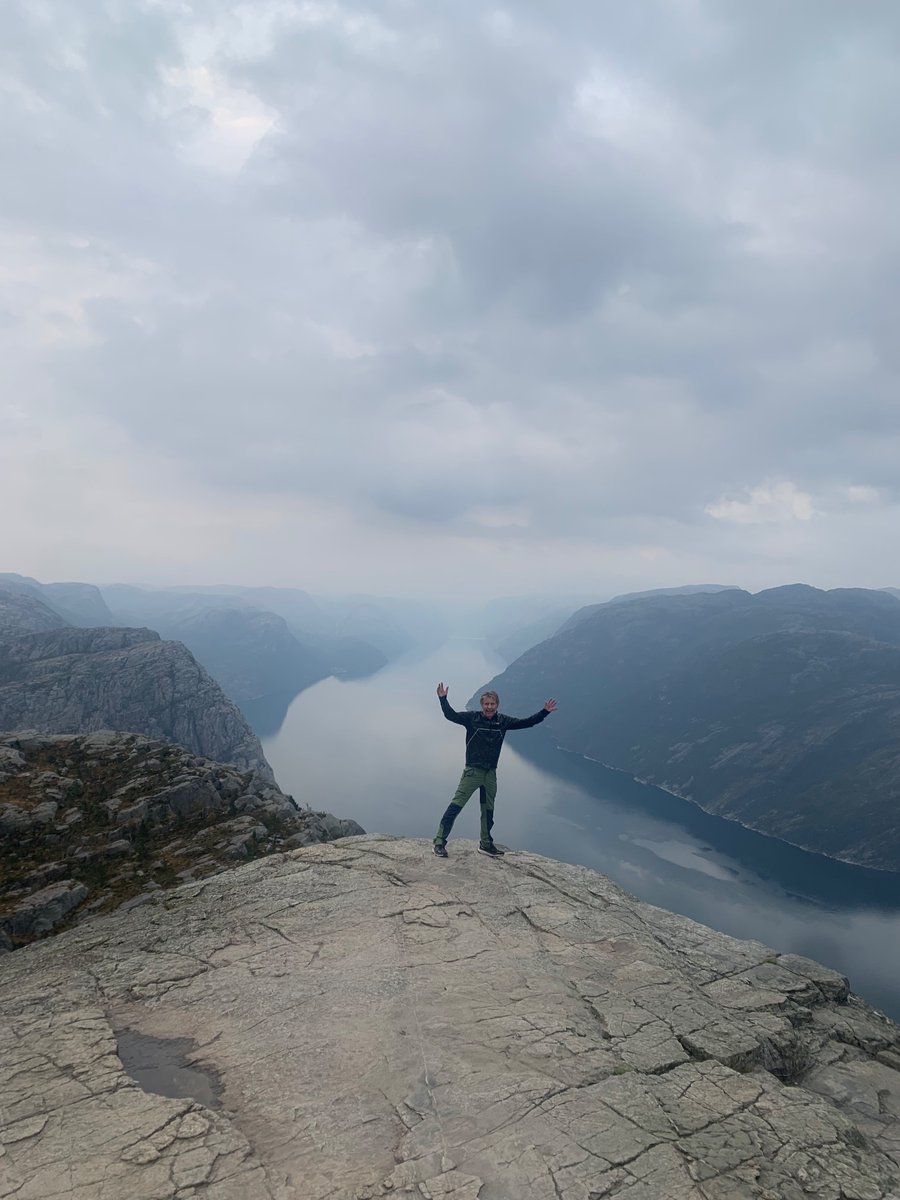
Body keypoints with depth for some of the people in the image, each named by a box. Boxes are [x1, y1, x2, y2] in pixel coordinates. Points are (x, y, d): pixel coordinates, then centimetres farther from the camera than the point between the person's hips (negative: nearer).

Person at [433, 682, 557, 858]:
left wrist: (545, 712, 1)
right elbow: (451, 715, -15)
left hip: (490, 773, 4)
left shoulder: (503, 721, 2)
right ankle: (439, 842, -5)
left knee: (488, 810, 17)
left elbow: (526, 722, 7)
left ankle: (486, 844, 33)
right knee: (456, 805, -11)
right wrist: (443, 699, -28)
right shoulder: (472, 718, -7)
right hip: (472, 771, -4)